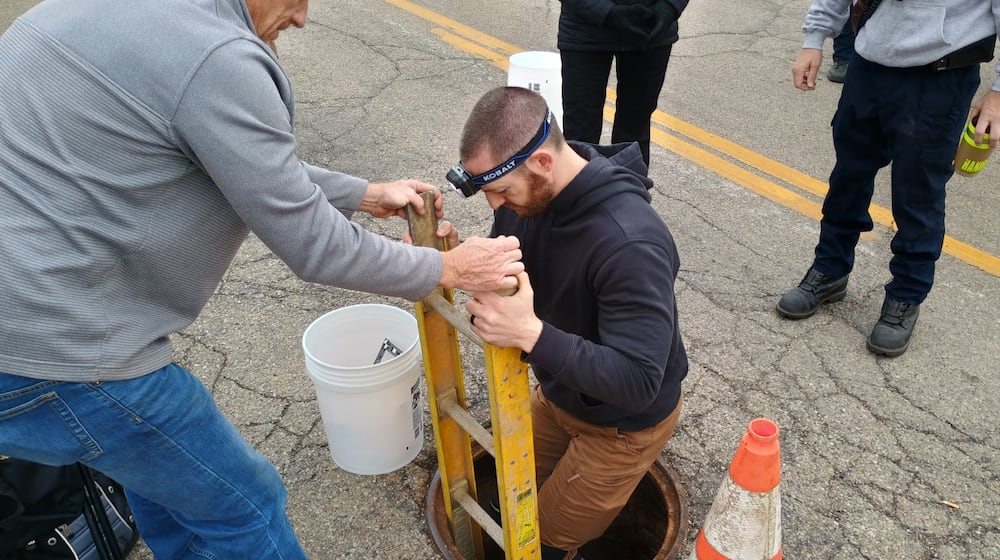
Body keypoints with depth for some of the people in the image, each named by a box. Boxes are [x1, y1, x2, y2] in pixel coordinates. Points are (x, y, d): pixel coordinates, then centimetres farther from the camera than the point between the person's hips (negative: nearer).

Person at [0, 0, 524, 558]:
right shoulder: (217, 58, -23)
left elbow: (261, 167, 15)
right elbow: (314, 247, -16)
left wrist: (366, 194, 21)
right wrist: (450, 269, -3)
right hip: (54, 355, -9)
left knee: (160, 468, 30)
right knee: (243, 505, 10)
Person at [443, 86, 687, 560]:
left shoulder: (630, 245, -39)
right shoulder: (525, 194, -16)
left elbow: (636, 383, -38)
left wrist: (531, 333, -48)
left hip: (625, 418, -7)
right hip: (557, 391, 7)